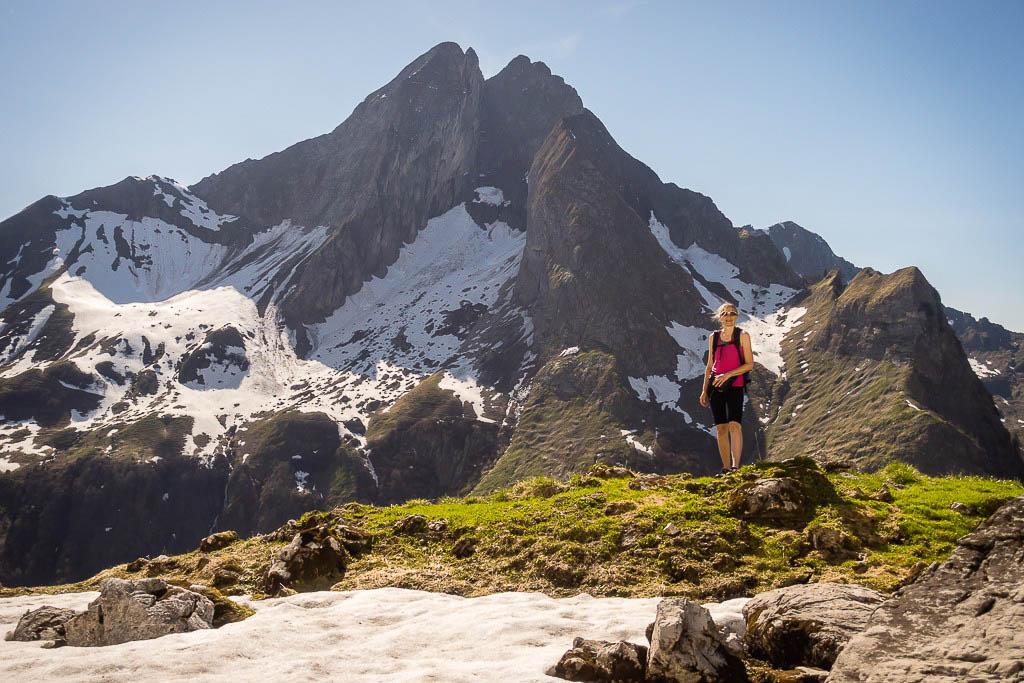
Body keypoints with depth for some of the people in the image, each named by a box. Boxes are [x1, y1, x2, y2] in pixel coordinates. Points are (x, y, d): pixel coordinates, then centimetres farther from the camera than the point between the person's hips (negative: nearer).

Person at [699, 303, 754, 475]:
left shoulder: (742, 335, 2)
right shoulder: (713, 337, 13)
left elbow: (749, 364, -3)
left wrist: (728, 375, -14)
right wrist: (704, 390, 13)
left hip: (734, 385, -4)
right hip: (715, 387, 4)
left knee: (734, 425, -19)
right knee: (720, 428, 2)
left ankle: (735, 466, -23)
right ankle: (726, 468, 6)